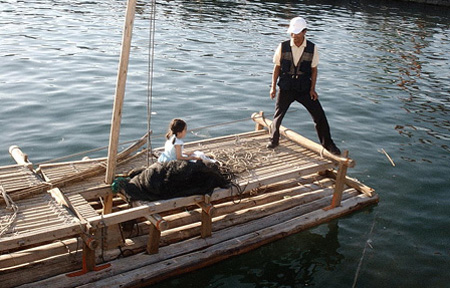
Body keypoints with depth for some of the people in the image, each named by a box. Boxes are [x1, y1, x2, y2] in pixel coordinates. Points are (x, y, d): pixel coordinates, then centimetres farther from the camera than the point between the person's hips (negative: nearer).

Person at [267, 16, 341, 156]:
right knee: (278, 115, 9)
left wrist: (312, 89, -4)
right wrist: (273, 87, 1)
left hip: (304, 88, 0)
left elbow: (314, 69, 1)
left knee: (319, 115, -3)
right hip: (285, 88, 0)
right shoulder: (283, 47, -6)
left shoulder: (312, 48, -5)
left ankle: (327, 143, 13)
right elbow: (277, 67, 2)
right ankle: (273, 140, 32)